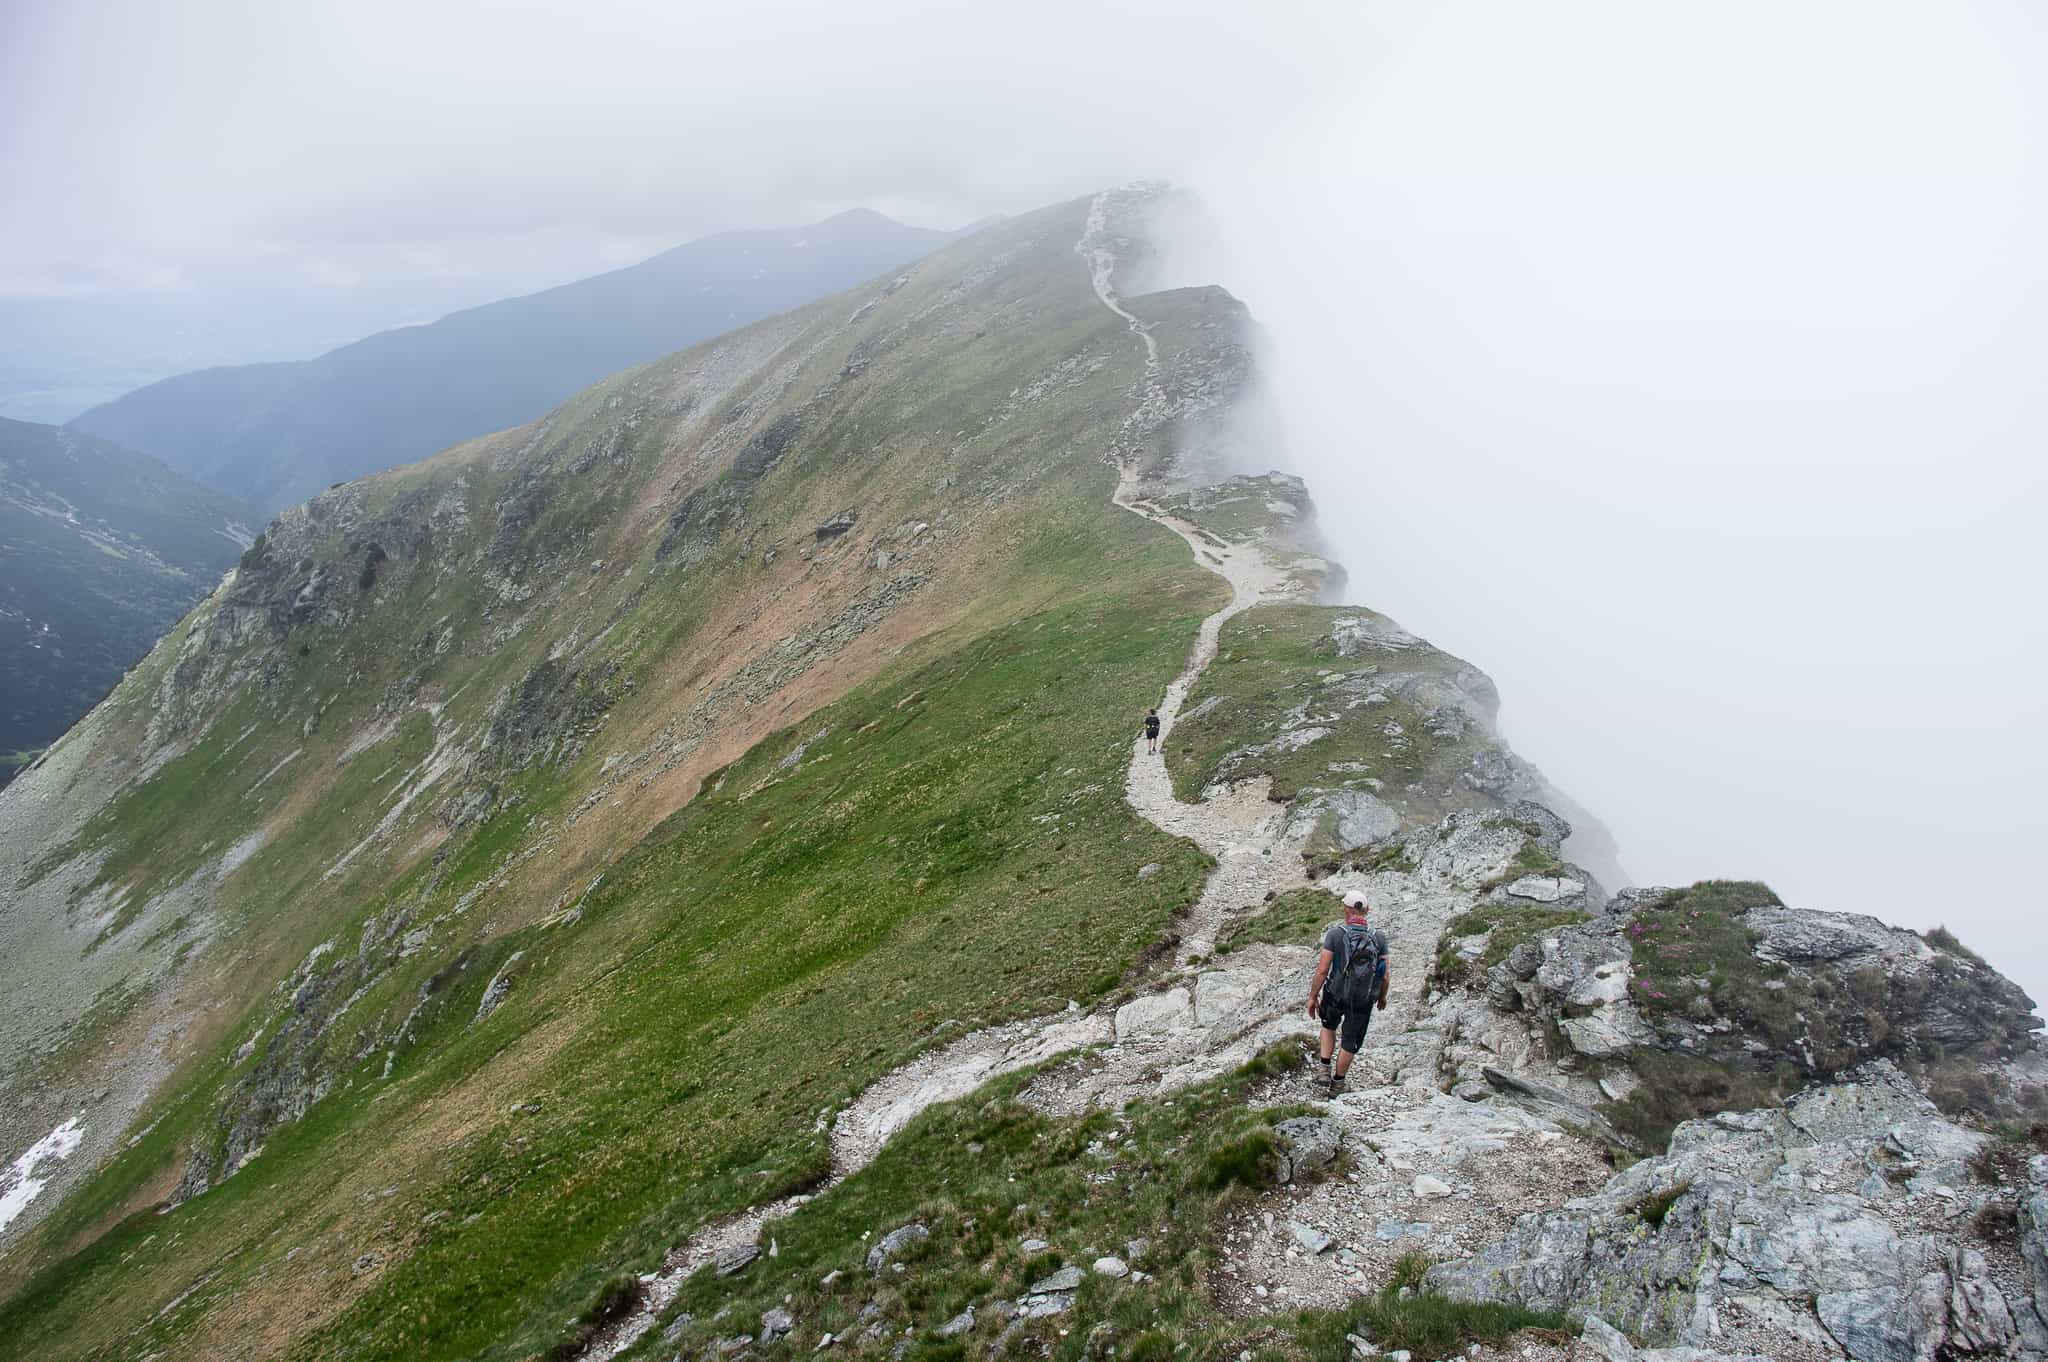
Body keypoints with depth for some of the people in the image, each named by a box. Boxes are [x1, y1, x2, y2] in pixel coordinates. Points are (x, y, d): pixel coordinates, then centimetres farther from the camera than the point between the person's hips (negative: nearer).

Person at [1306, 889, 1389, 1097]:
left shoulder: (1335, 933, -15)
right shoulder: (1379, 937, -7)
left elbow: (1322, 970, -15)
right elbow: (1384, 975, -2)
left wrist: (1313, 996, -4)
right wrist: (1382, 997, 16)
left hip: (1336, 995, -1)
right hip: (1364, 999, 1)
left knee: (1329, 1026, 29)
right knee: (1351, 1042, 18)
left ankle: (1324, 1069, 20)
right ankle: (1337, 1082, 29)